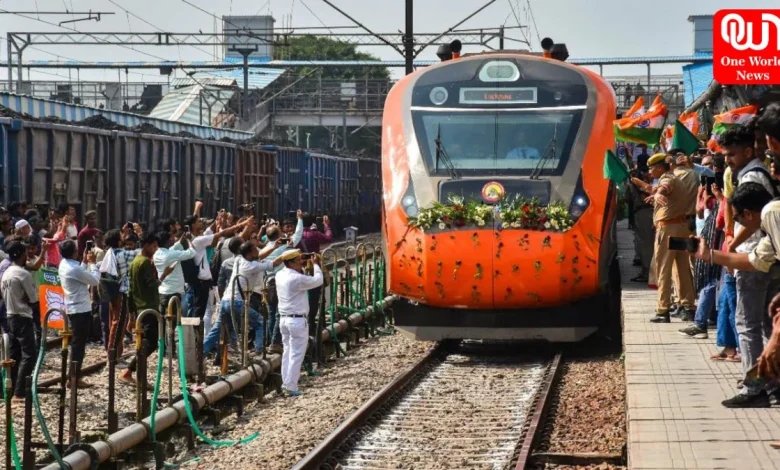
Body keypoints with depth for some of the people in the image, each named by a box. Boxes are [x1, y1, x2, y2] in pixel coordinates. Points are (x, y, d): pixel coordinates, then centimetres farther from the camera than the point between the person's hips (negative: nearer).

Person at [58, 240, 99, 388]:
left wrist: (85, 262, 13)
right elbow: (95, 280, -15)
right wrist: (92, 263, -4)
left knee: (77, 343, 14)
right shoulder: (74, 269, -22)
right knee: (78, 344, -6)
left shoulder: (64, 265, 7)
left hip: (73, 308, 10)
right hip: (81, 309, -10)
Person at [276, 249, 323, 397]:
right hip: (297, 320, -8)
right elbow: (318, 280, -11)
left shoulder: (280, 275, 5)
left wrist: (302, 266, 13)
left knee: (287, 353, 15)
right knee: (296, 355, -3)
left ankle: (285, 384, 16)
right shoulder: (297, 279, -20)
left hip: (284, 318, 8)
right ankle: (291, 388, -4)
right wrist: (316, 265, 2)